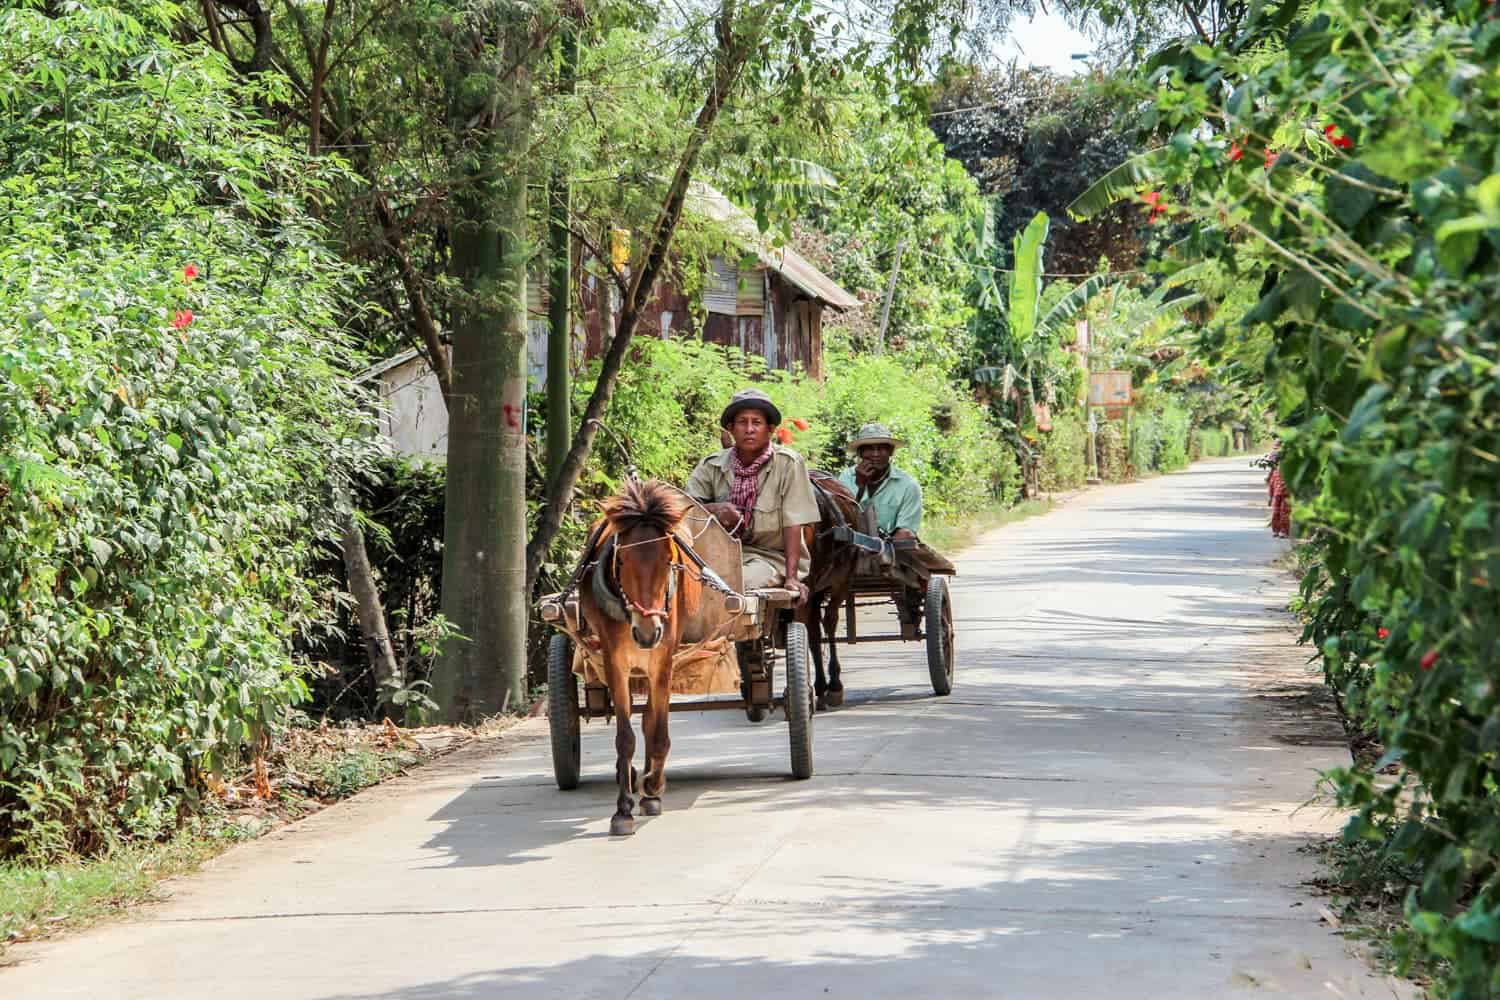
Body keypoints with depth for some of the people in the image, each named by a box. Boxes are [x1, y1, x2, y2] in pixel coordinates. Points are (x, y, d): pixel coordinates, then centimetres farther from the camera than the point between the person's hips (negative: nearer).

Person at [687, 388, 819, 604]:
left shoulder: (789, 463, -7)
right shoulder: (713, 465, 2)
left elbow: (793, 525, -11)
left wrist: (791, 577, -17)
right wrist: (713, 509, -27)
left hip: (772, 557, -3)